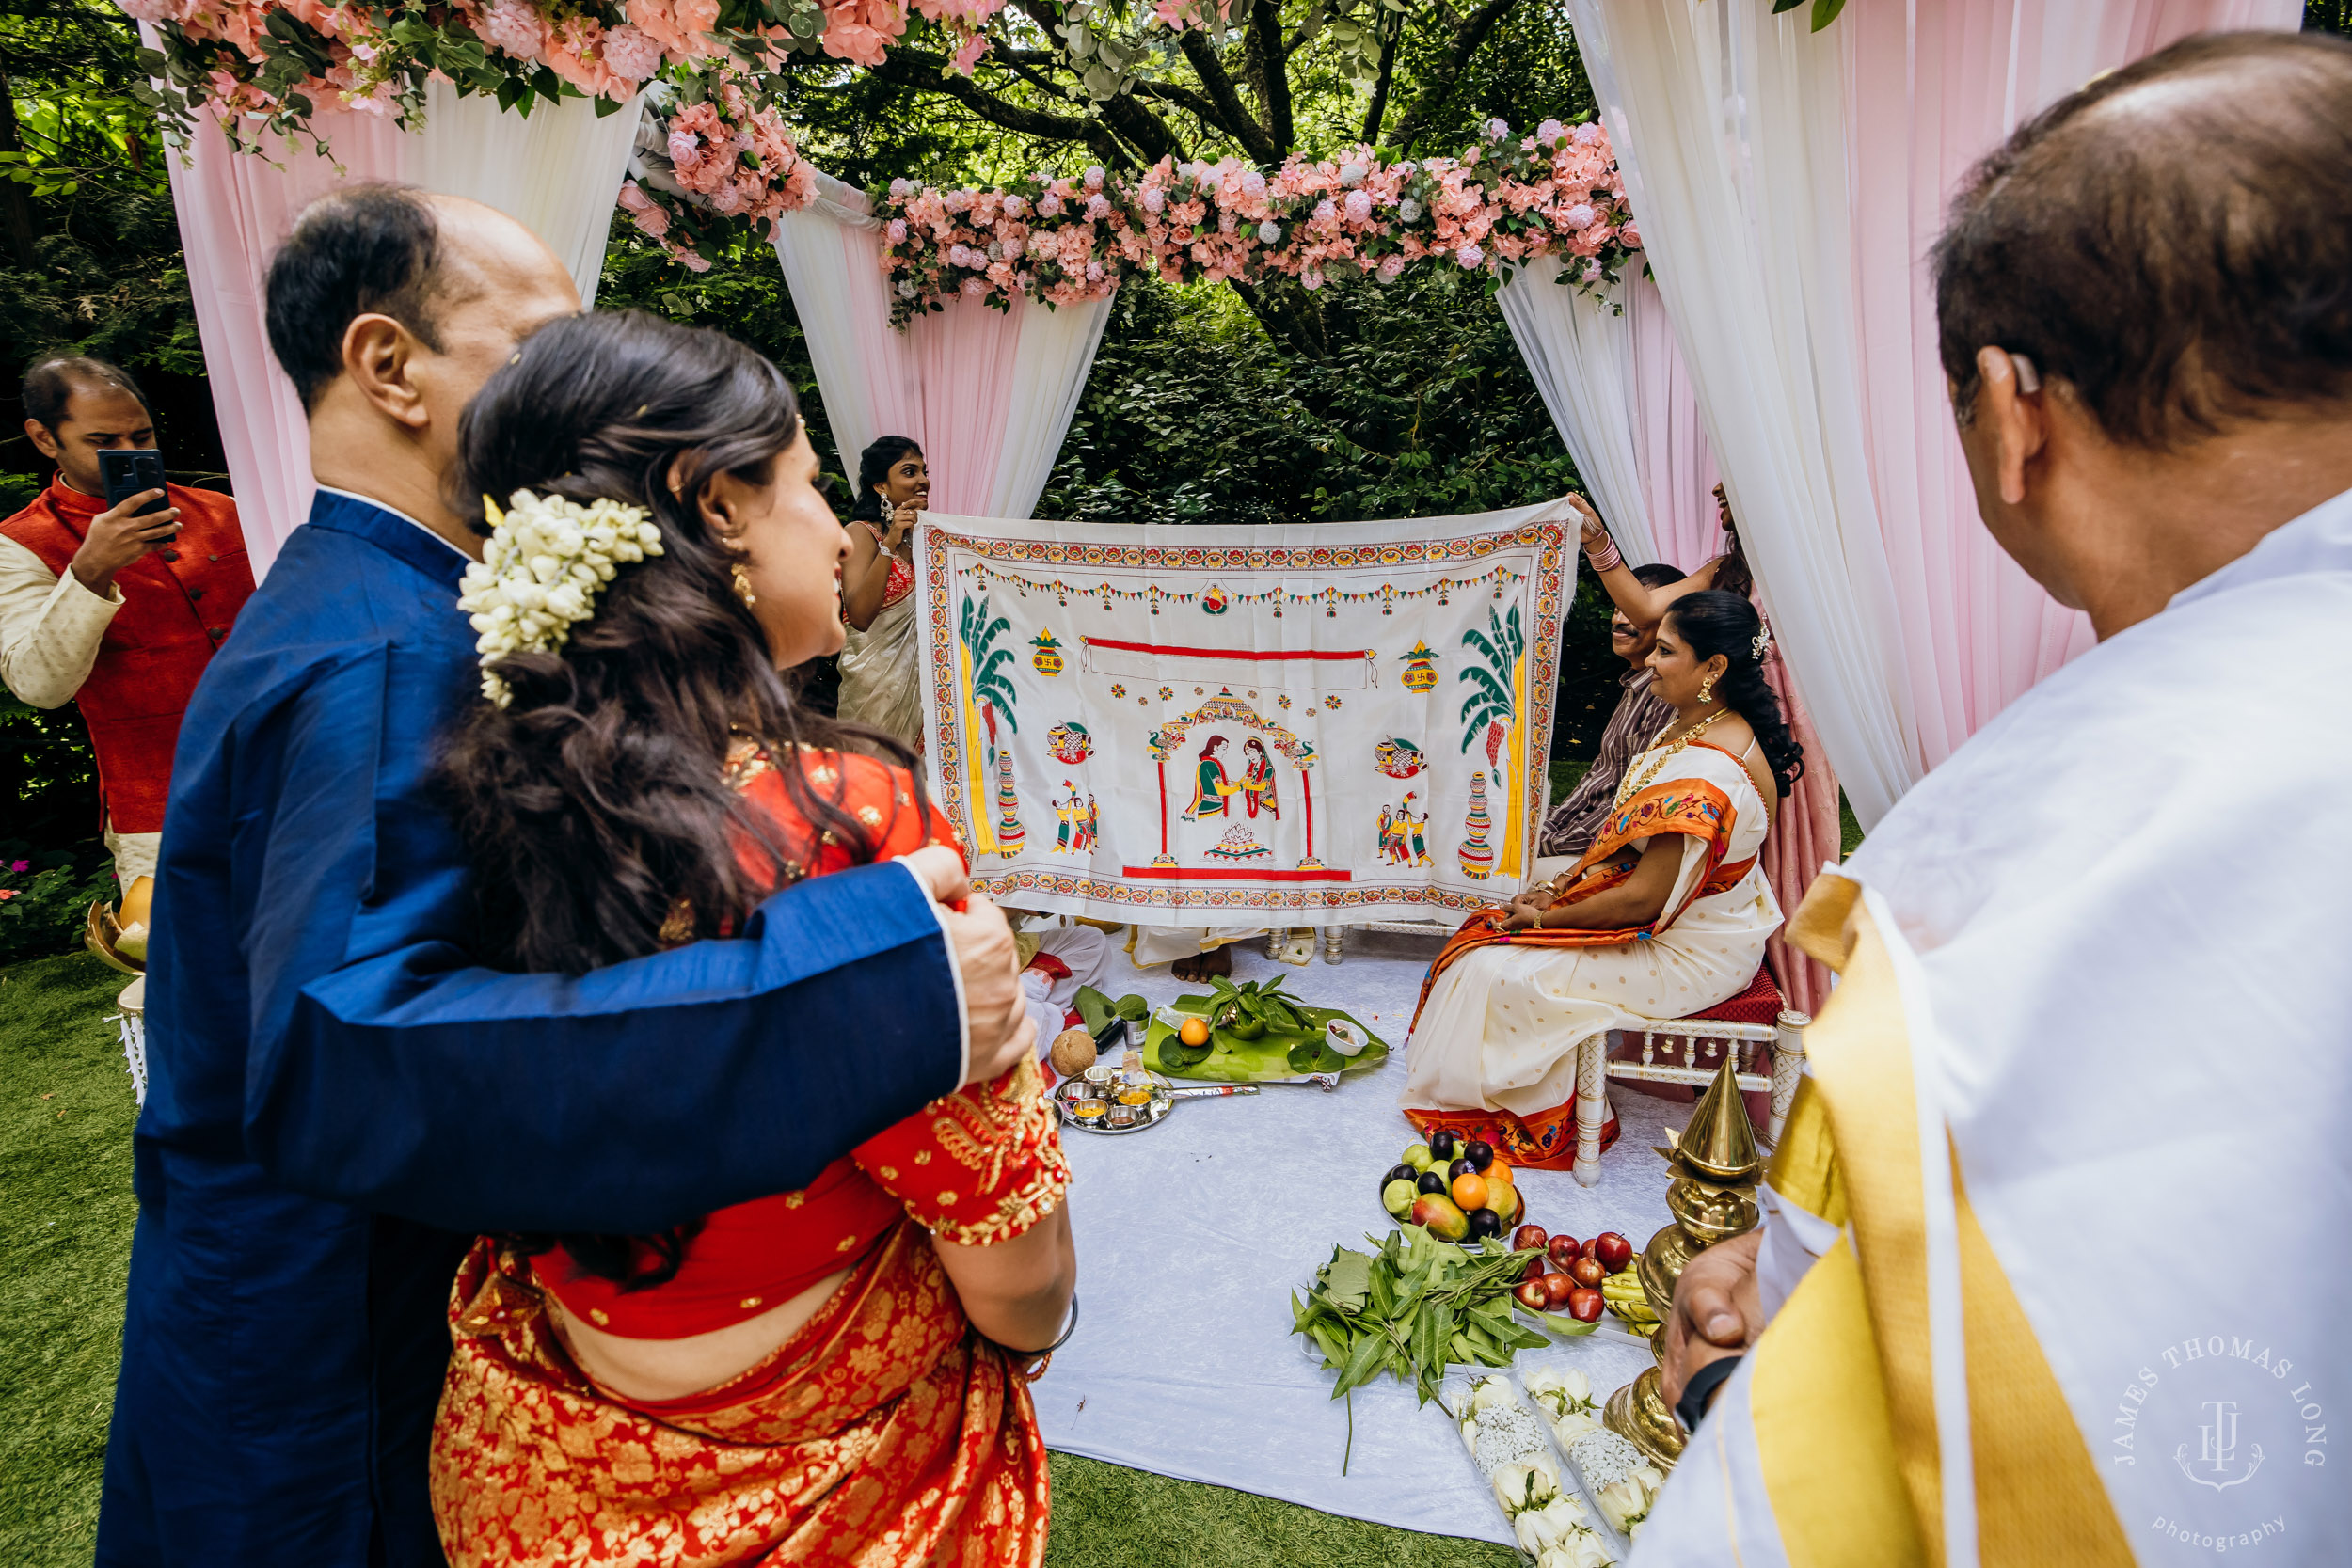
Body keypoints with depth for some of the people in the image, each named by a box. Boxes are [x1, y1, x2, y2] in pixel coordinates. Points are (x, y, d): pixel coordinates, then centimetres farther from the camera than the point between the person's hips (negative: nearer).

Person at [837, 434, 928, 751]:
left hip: (921, 675, 7)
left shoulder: (920, 533, 13)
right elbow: (859, 616, -23)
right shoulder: (862, 532, -8)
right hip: (878, 677, -7)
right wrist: (890, 544, -28)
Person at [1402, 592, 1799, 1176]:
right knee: (1496, 927, 9)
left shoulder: (1707, 777, -32)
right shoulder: (1693, 726, 1)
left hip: (1685, 953, -10)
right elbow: (1625, 839, 10)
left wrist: (1546, 918, -15)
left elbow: (1641, 900, -28)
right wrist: (1559, 887, 2)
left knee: (1499, 969, -11)